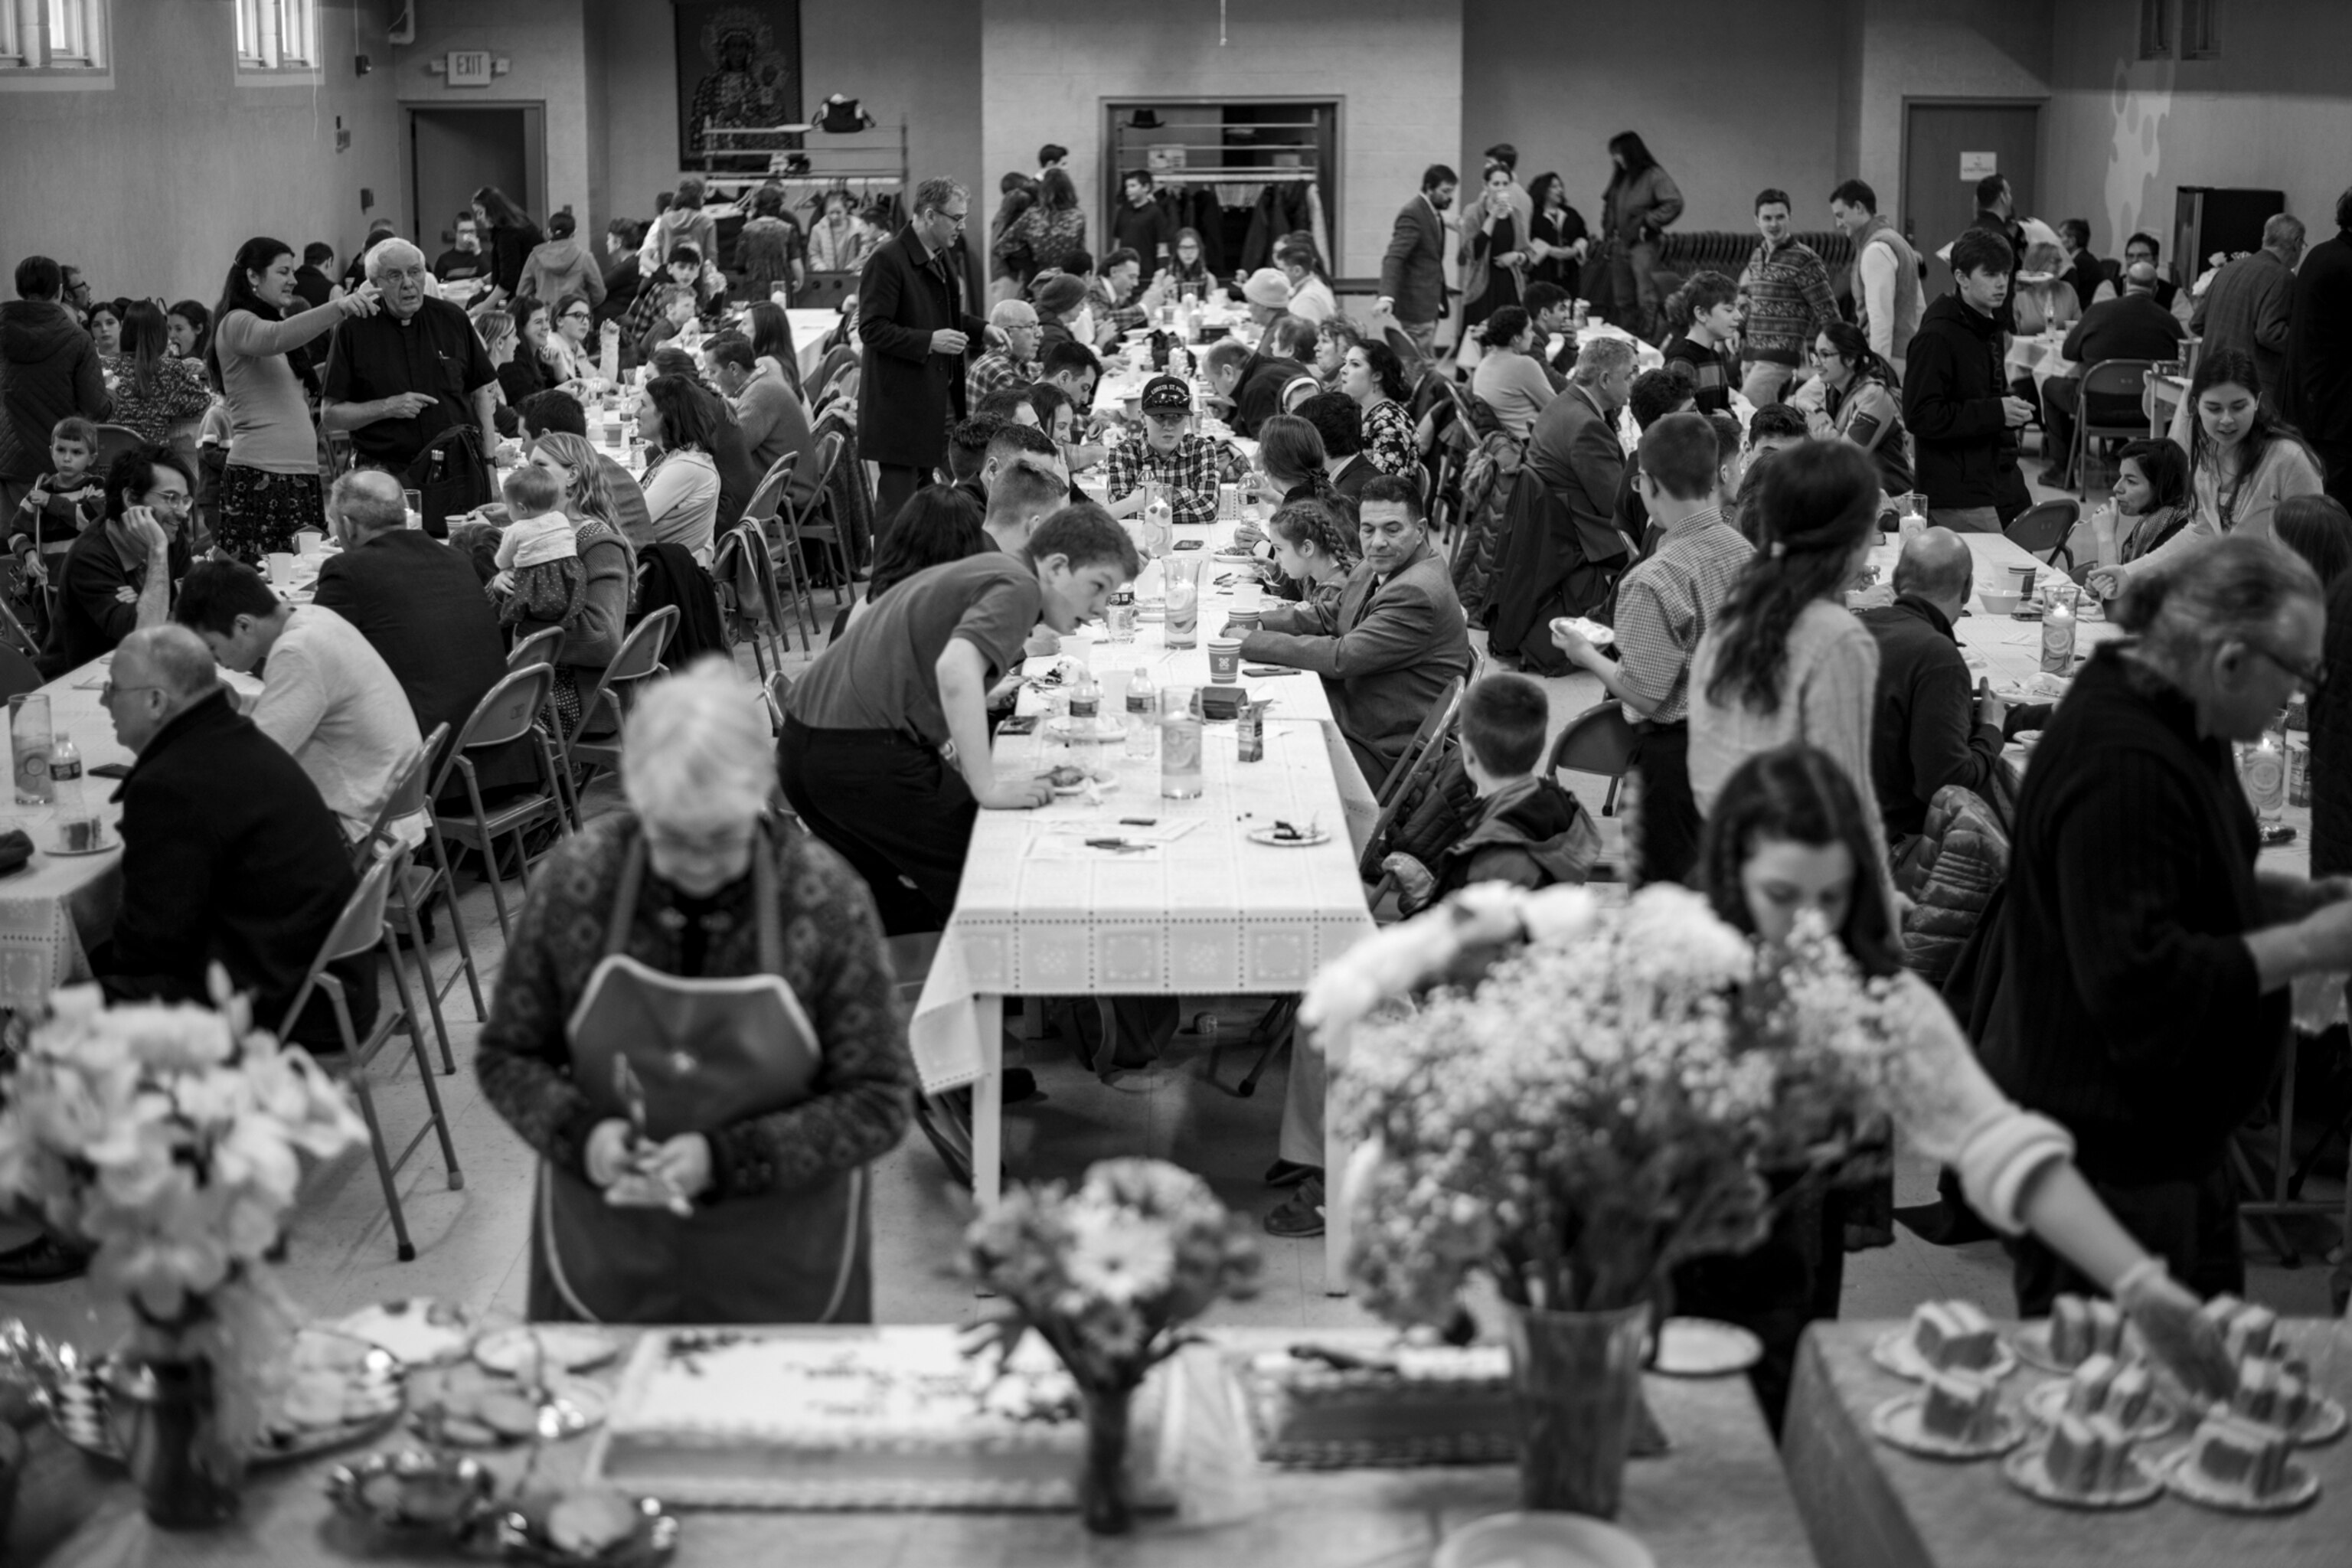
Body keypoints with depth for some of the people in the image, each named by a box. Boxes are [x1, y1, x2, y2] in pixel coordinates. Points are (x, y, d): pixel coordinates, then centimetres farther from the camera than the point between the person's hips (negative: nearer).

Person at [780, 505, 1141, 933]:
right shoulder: (1018, 587, -6)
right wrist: (989, 786, -23)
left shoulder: (981, 568, 24)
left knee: (894, 913, 21)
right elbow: (956, 666, -25)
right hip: (865, 751, -10)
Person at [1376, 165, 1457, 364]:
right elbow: (1394, 257, -26)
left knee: (1420, 365, 13)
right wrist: (1387, 296, -38)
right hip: (1416, 303, -9)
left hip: (1429, 303, 9)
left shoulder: (1433, 213, 13)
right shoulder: (1412, 214, -16)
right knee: (1423, 366, -8)